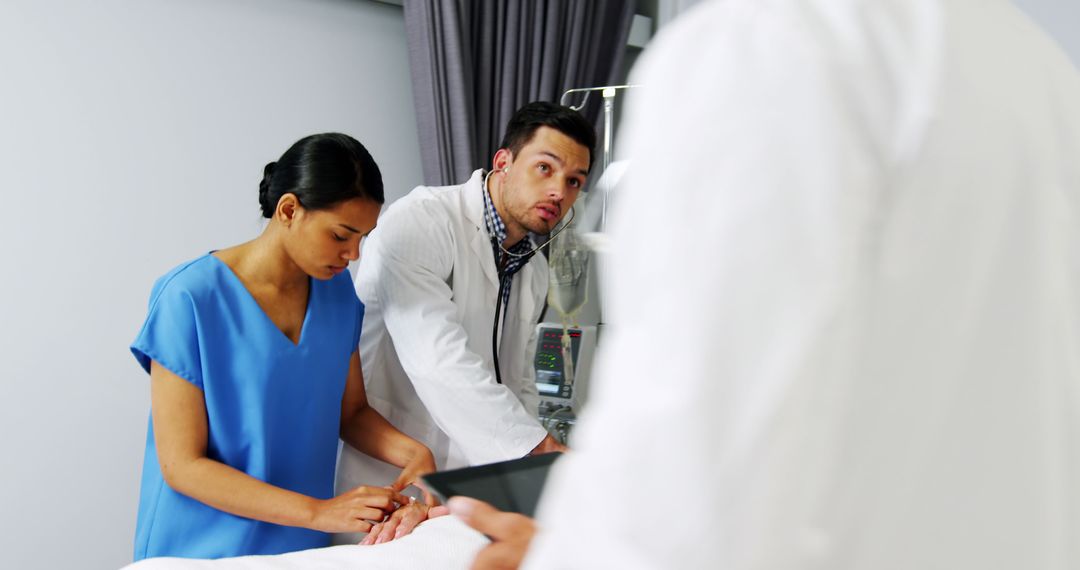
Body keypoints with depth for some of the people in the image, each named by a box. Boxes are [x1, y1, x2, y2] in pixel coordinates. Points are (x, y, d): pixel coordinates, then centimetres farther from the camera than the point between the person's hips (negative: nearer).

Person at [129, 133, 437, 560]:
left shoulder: (337, 289, -2)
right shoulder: (190, 298, -18)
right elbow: (182, 465, -18)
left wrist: (412, 453, -13)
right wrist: (317, 511, -25)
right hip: (205, 548, -5)